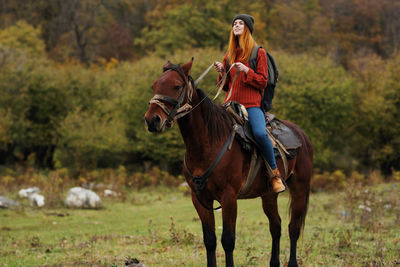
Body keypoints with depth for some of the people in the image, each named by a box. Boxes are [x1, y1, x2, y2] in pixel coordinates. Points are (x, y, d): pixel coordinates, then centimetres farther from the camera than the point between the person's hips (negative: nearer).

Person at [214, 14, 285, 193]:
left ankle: (275, 173, -15)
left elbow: (262, 82, -2)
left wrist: (246, 71, -15)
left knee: (260, 133, -31)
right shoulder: (229, 55, 18)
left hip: (252, 104, -5)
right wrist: (222, 72, 0)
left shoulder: (259, 53, 5)